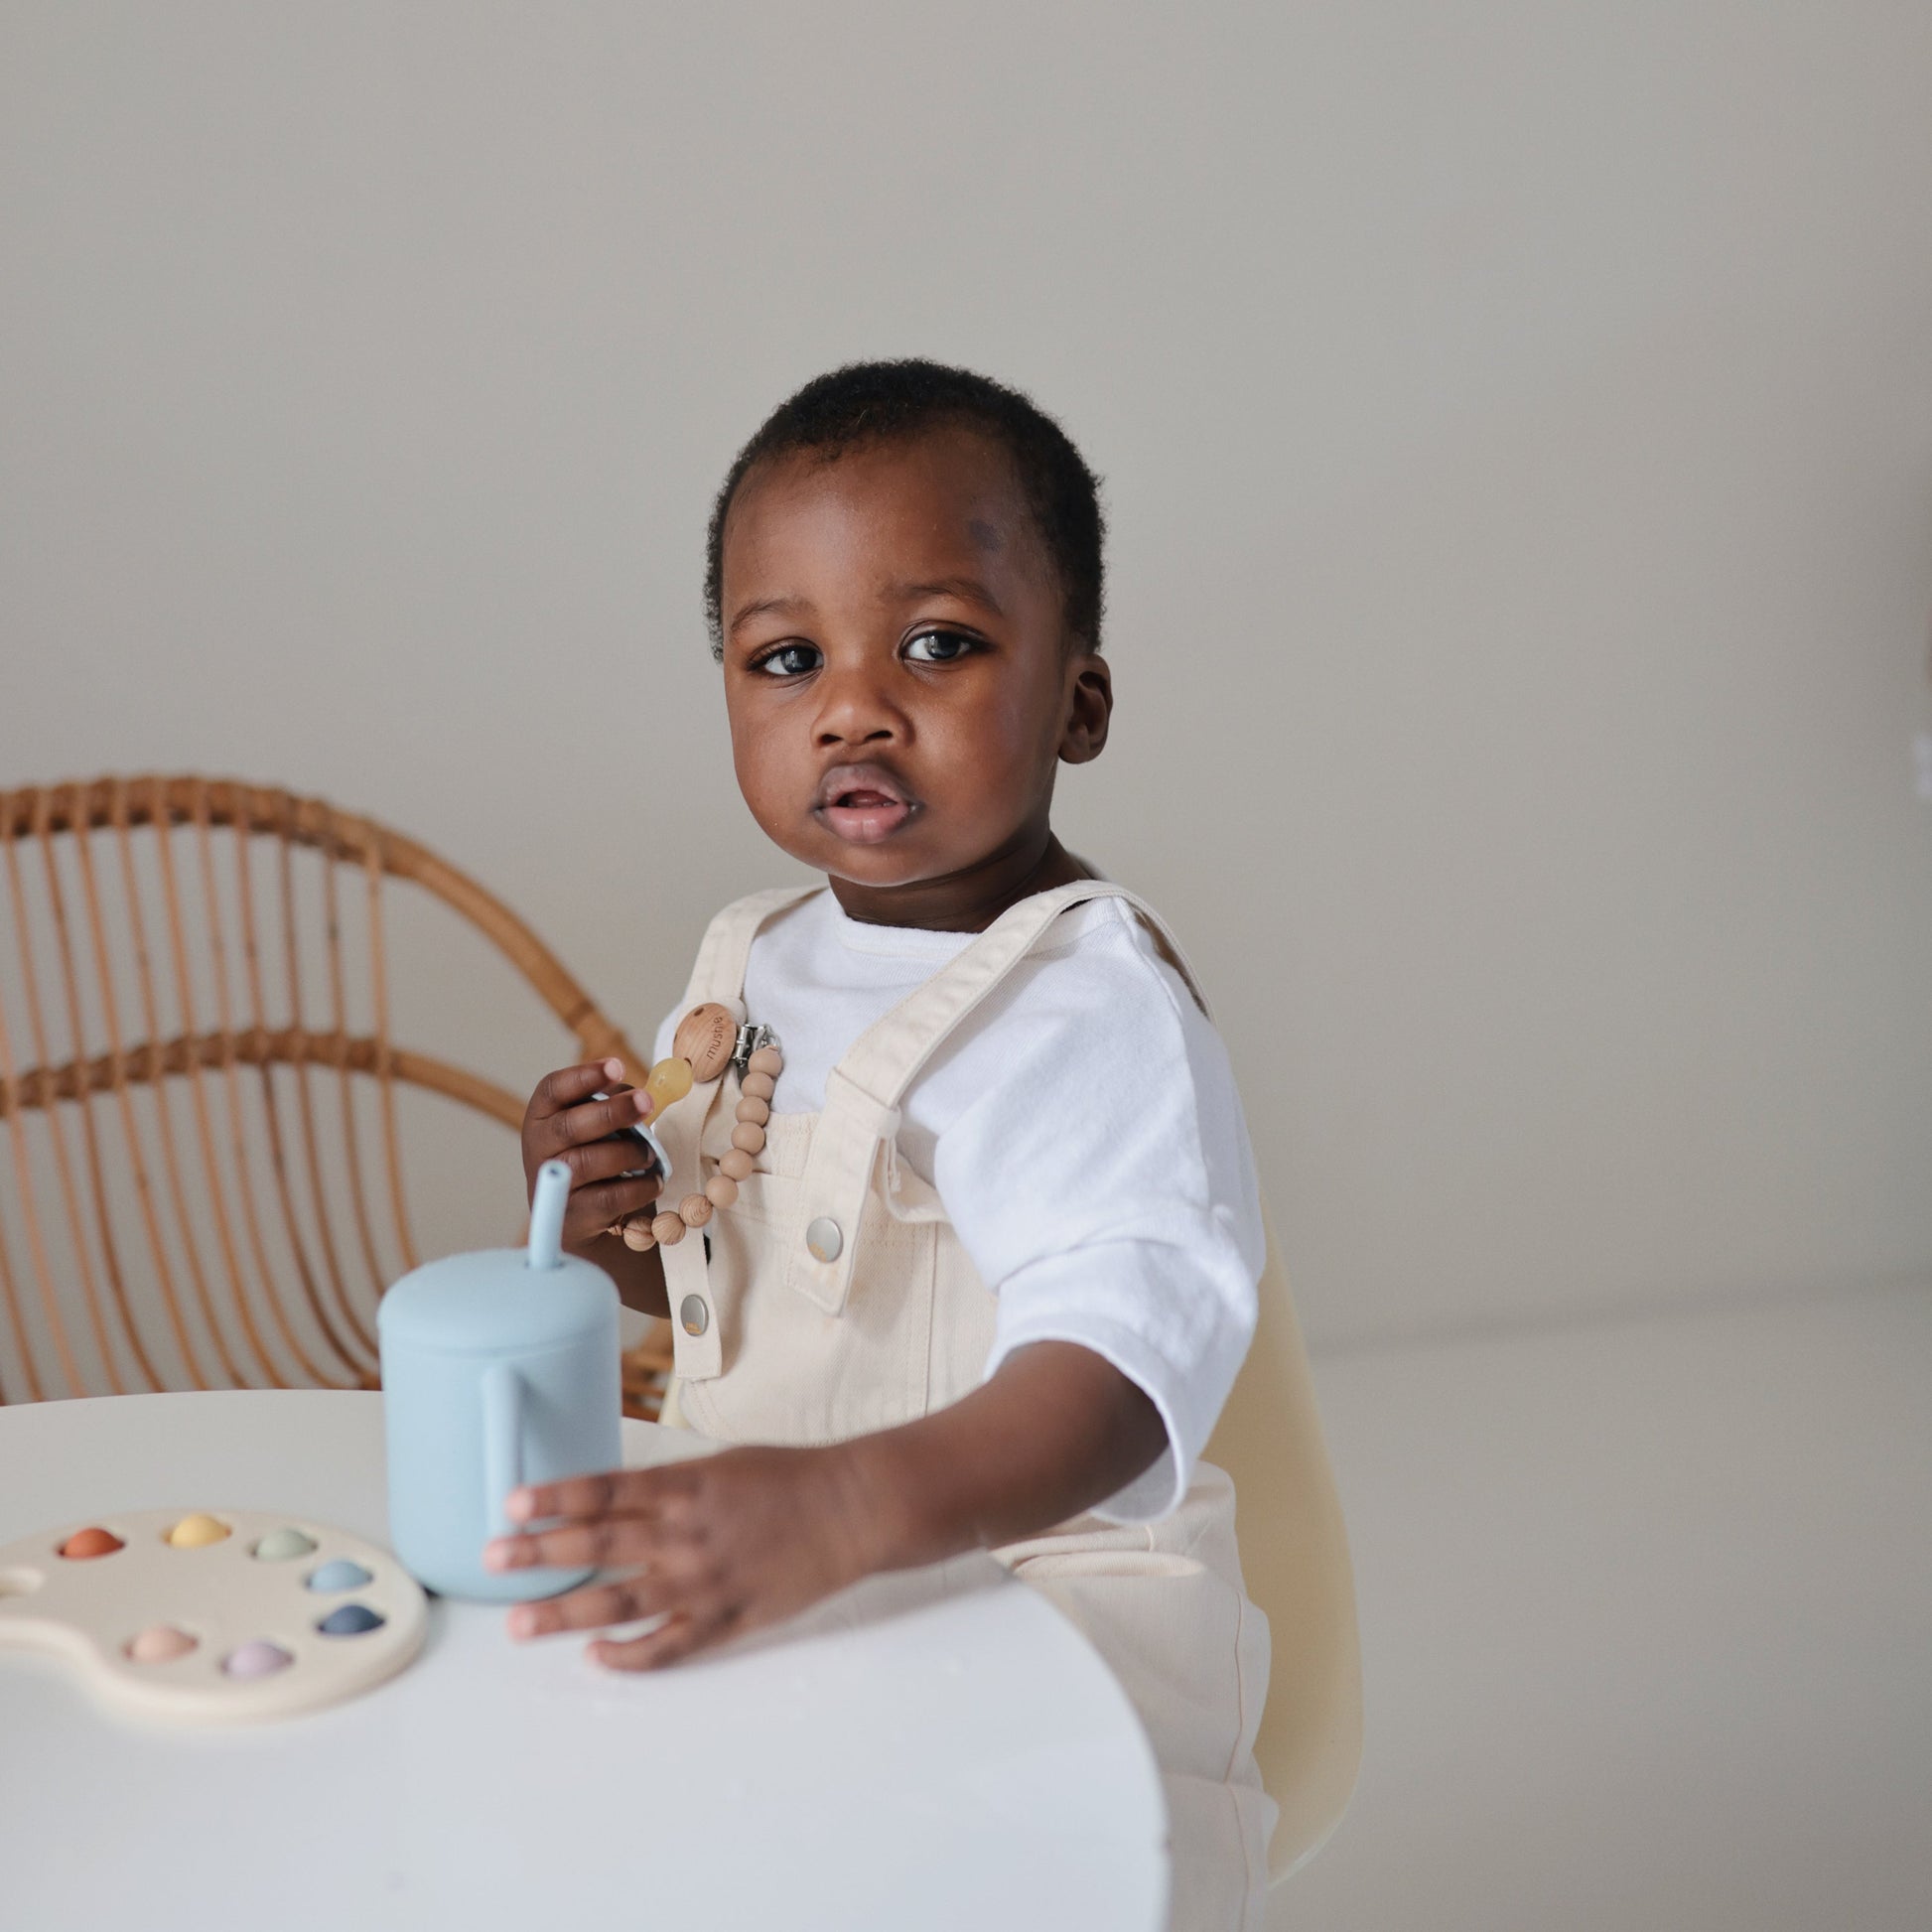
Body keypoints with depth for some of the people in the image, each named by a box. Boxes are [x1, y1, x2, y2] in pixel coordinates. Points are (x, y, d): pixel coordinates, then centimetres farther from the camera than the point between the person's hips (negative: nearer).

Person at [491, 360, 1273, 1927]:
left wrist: (843, 1510, -51)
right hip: (770, 1598, 7)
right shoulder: (756, 968, 7)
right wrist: (605, 1224, -1)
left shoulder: (1088, 1008, -19)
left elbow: (1126, 1353, -36)